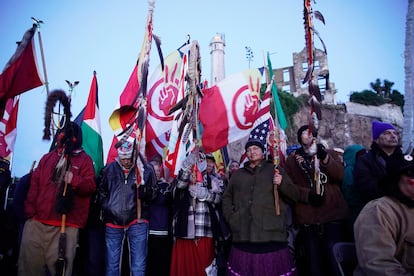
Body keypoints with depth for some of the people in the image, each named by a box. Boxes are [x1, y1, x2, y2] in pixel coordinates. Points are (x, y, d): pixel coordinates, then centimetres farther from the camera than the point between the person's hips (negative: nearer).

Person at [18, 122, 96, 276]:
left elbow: (90, 186, -4)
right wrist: (30, 210, 6)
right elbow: (34, 185, 15)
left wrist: (75, 180, -23)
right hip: (37, 221, 4)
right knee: (29, 262, 6)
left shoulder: (84, 160, 4)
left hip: (66, 224, -4)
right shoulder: (47, 158, 17)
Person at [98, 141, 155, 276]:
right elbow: (102, 191, 15)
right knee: (112, 264, 12)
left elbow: (151, 195, 2)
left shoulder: (146, 169, -4)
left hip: (137, 221, -2)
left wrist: (142, 190, -18)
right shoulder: (109, 169, 2)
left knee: (138, 265, 0)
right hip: (113, 221, 2)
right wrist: (107, 208, 4)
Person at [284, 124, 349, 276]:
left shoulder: (329, 153, 15)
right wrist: (308, 195, -14)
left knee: (334, 257, 0)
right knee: (312, 259, 5)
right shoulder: (292, 159, 12)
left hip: (333, 214, 0)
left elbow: (340, 175, -1)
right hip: (307, 217, 0)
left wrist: (325, 158, -15)